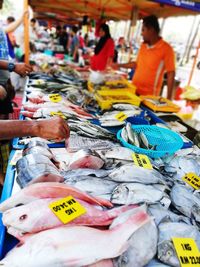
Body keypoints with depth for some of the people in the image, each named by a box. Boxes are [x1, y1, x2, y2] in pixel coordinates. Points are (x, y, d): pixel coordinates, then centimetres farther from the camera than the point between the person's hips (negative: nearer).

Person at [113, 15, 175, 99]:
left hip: (149, 95, -6)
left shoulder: (166, 49, -10)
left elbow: (171, 74, -10)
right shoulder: (143, 45, 9)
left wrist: (169, 98, -13)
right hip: (134, 90, 6)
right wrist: (120, 65, 21)